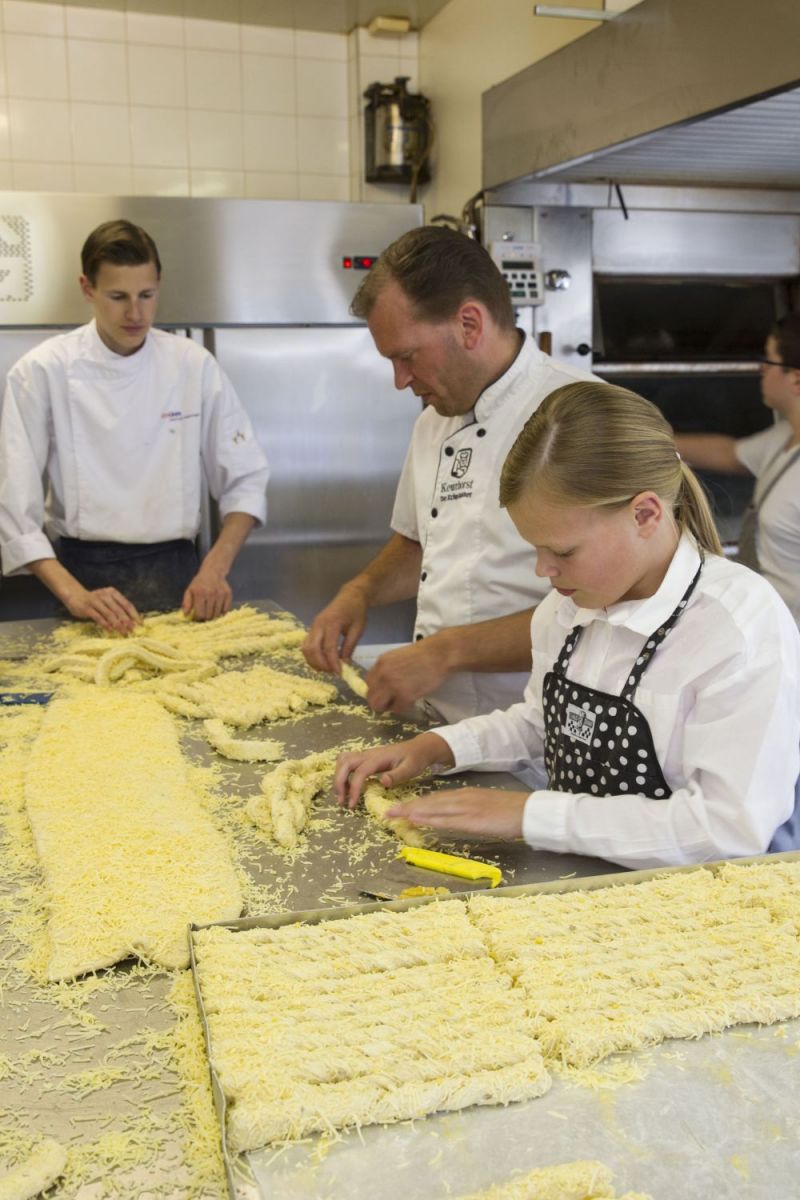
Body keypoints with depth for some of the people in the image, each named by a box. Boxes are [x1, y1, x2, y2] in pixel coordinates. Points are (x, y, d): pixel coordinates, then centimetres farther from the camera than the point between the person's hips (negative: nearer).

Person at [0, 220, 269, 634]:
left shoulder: (194, 365, -1)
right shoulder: (41, 372, -7)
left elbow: (245, 479, 2)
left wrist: (215, 567, -11)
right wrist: (73, 593, -20)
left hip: (176, 573, 2)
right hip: (85, 573, -2)